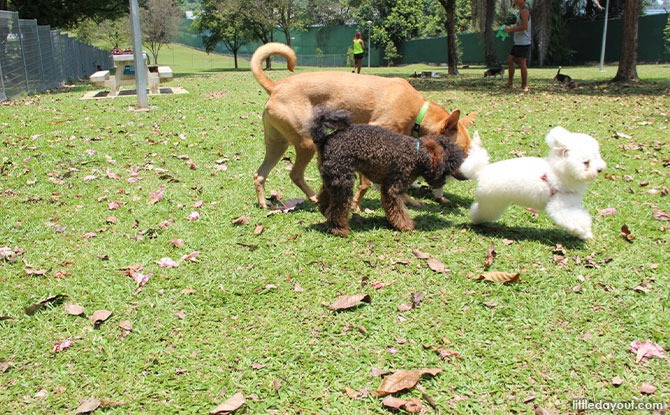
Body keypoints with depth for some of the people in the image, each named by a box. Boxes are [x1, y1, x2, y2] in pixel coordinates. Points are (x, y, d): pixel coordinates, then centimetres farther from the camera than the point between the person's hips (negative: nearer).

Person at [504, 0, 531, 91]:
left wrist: (510, 29, -17)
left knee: (522, 64, -7)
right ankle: (510, 83, 14)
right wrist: (510, 28, 13)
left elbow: (525, 26, -21)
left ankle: (524, 86, -1)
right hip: (518, 42, 10)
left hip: (523, 43, -10)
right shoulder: (521, 11, 19)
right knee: (510, 59, 10)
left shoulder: (524, 10, -12)